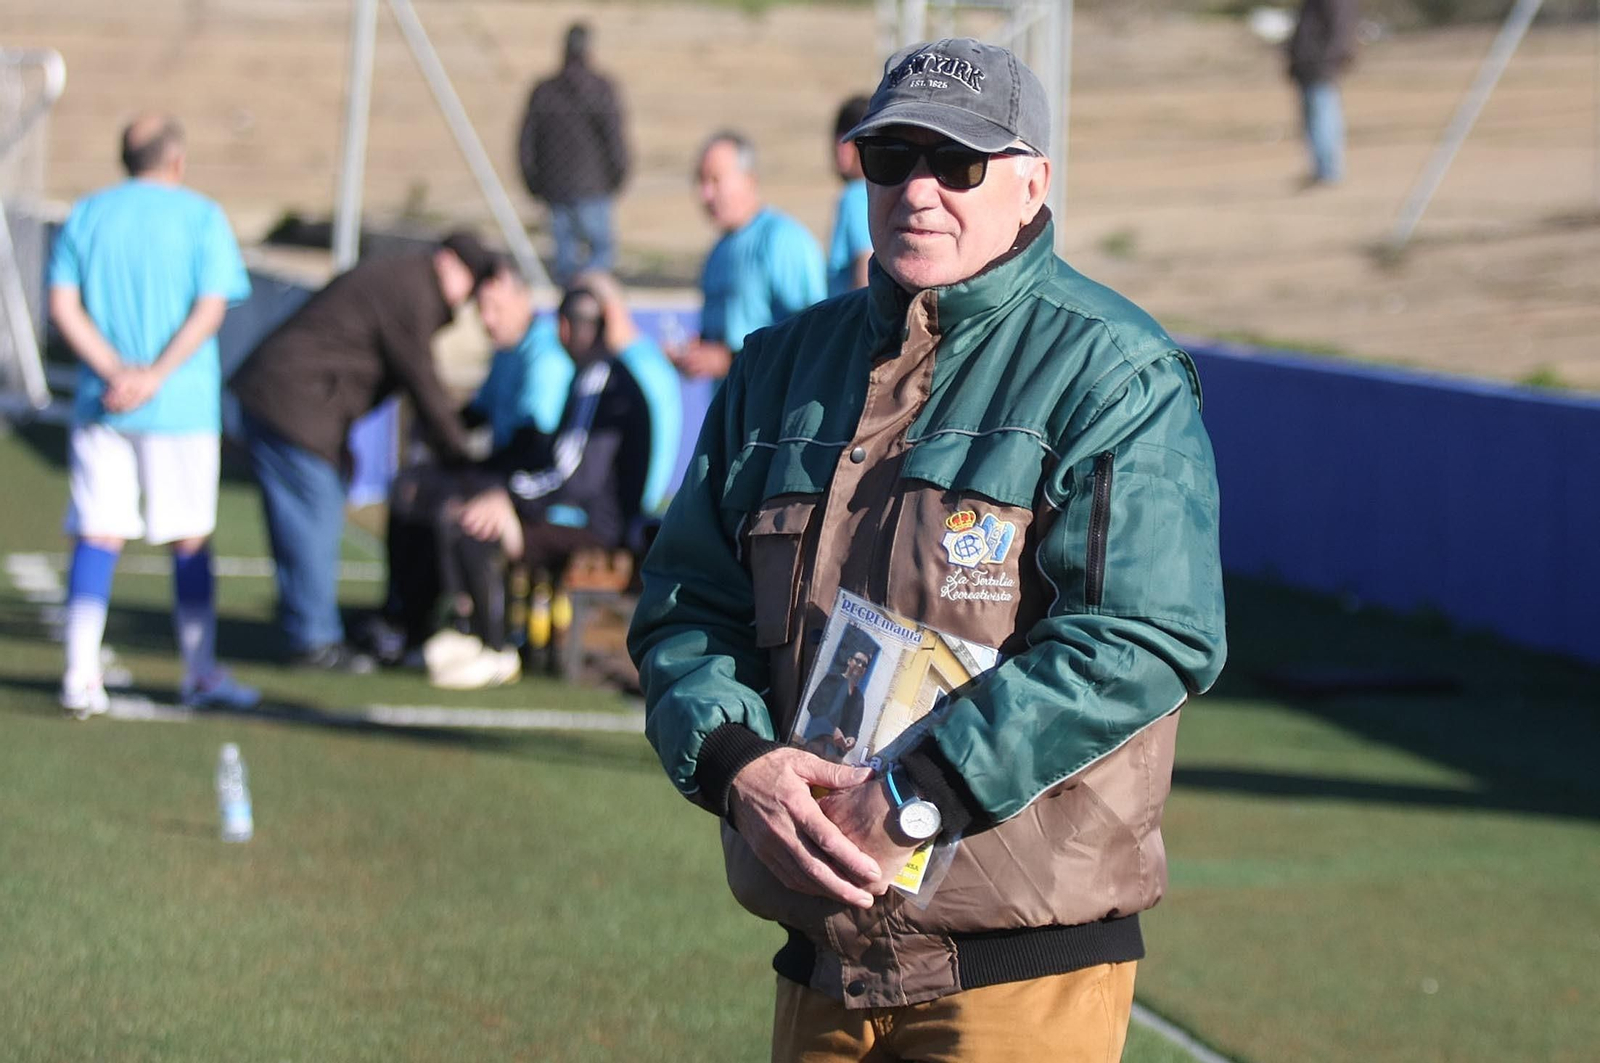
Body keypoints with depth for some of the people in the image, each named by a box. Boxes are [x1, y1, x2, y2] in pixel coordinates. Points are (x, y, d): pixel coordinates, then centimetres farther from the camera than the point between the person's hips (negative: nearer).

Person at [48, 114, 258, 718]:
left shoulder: (87, 215, 8)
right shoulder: (201, 217, 0)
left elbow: (62, 306, -1)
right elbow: (211, 309, -11)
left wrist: (116, 371, -9)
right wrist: (155, 376, -15)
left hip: (101, 406, 2)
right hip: (182, 408, -2)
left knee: (98, 536, 3)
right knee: (190, 538, 7)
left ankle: (81, 674, -7)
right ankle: (200, 674, 14)